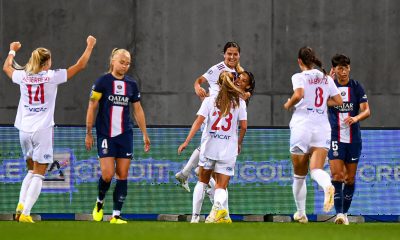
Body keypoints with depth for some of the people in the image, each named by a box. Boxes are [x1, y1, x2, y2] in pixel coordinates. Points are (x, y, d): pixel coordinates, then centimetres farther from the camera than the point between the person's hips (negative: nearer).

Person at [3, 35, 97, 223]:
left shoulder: (23, 76, 4)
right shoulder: (51, 76, -6)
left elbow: (6, 67, 27)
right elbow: (80, 66, 1)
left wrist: (12, 51, 44)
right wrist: (89, 46, 14)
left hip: (24, 130, 4)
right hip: (42, 130, -4)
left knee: (31, 171, 19)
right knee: (38, 175, 0)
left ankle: (21, 206, 2)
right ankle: (25, 214, -11)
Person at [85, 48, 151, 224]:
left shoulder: (131, 84, 7)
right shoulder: (103, 81, -5)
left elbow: (138, 110, 15)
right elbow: (91, 107, -3)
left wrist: (145, 135, 14)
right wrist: (88, 133, -5)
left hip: (125, 135, 4)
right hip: (105, 135, -4)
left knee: (122, 175, -1)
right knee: (107, 174, -11)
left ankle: (116, 215, 3)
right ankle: (99, 202, 18)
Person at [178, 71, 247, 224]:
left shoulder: (209, 101, 0)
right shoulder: (239, 102, 0)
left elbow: (198, 122, -8)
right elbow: (244, 126, -1)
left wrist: (186, 142, -8)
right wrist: (239, 143, 16)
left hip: (209, 148, 1)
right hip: (228, 150, -1)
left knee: (202, 181, 19)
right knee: (221, 186, 3)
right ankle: (218, 206, -30)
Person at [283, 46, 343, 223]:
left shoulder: (299, 77, -5)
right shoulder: (326, 78, 11)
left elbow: (299, 94, -23)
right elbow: (338, 101, 11)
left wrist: (288, 105, -5)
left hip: (301, 127, -3)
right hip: (322, 128, 3)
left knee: (299, 175, 12)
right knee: (317, 170, -9)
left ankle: (301, 213, 21)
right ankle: (327, 186, -45)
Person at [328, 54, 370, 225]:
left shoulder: (356, 87, 2)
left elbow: (366, 111, -2)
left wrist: (356, 118, -23)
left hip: (353, 138, 2)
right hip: (335, 138, -2)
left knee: (350, 178, 7)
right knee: (337, 175, -14)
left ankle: (345, 212, 19)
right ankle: (339, 213, -18)